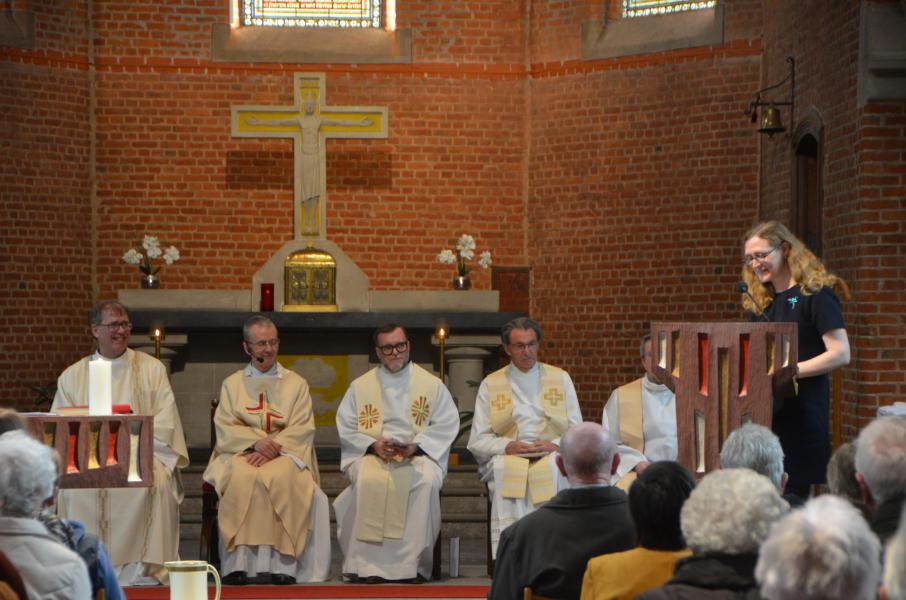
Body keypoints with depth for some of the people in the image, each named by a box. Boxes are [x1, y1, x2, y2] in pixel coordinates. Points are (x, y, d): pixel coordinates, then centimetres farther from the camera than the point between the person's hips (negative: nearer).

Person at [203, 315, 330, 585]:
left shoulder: (296, 383, 15)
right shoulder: (232, 384, 18)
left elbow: (302, 429, 2)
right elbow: (224, 427, 4)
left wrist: (273, 448, -16)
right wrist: (256, 442, -15)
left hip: (285, 453, 0)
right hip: (241, 452, 0)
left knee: (283, 476, -35)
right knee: (243, 477, -34)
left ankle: (283, 562, -35)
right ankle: (238, 560, -37)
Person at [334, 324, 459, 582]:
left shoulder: (432, 384, 10)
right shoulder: (360, 386, 13)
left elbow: (447, 425, 3)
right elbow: (346, 428, 8)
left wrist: (415, 446, -13)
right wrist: (373, 445, -11)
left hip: (419, 455, 0)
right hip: (371, 455, 0)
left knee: (427, 480, -35)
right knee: (369, 480, -35)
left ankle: (412, 563, -29)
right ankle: (367, 563, -32)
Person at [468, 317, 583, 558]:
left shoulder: (560, 378, 17)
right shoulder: (490, 385, 14)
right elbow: (477, 441, 7)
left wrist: (554, 444, -11)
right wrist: (507, 446, -13)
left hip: (551, 456, 0)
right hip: (508, 457, 0)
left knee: (553, 469, -35)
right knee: (503, 470, -35)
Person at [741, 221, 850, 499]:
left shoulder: (815, 294, -5)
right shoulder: (760, 301, 16)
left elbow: (841, 354, -12)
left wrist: (790, 371, -17)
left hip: (800, 414, -7)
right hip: (763, 411, 7)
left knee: (792, 494, -6)